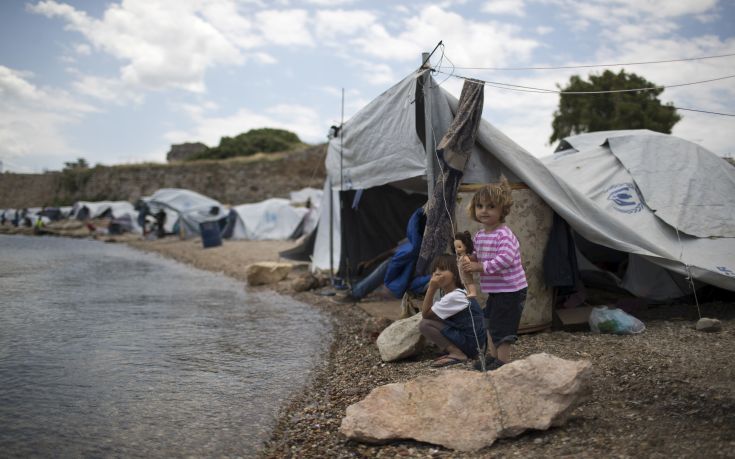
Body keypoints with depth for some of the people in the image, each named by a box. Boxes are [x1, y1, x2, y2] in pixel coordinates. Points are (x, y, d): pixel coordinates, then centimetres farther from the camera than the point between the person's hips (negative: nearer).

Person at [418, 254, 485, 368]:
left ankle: (457, 354, -12)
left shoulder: (454, 296, -19)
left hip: (470, 342, -10)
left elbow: (425, 314, -16)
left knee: (424, 324, -14)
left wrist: (432, 288, -18)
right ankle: (456, 351, 8)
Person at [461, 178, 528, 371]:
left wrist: (479, 267, -30)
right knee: (490, 322, 22)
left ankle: (503, 361, 9)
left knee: (501, 326, -4)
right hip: (495, 289, 10)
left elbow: (504, 260, -34)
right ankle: (492, 356, 37)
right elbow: (479, 255, 19)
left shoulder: (504, 235, -23)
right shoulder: (479, 235, 5)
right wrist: (470, 260, -4)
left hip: (510, 290, -10)